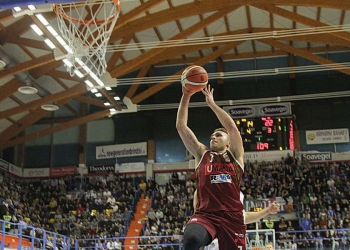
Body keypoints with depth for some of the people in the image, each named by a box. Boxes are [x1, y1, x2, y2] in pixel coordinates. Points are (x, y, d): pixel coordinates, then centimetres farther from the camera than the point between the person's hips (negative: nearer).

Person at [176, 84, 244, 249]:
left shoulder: (235, 155, 13)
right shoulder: (202, 154, 17)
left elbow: (232, 127, -1)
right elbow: (181, 126, 11)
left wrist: (211, 103, 5)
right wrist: (186, 96, 5)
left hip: (232, 216, 1)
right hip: (205, 215, -1)